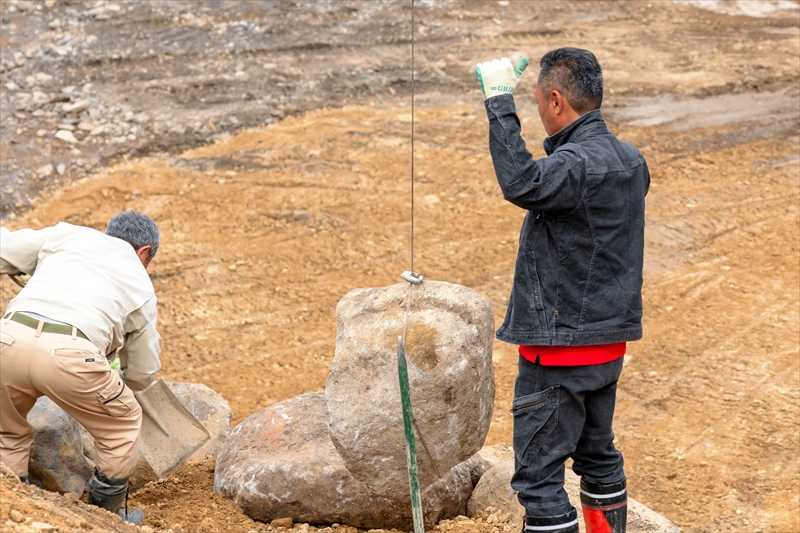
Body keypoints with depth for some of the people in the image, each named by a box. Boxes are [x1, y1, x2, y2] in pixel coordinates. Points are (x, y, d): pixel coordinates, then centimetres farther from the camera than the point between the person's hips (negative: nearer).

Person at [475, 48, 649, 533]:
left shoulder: (577, 164, -22)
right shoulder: (631, 159, 8)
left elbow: (522, 184, -41)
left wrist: (500, 101, -35)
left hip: (561, 347, -9)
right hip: (609, 342, 9)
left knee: (538, 473, -3)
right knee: (598, 456, 21)